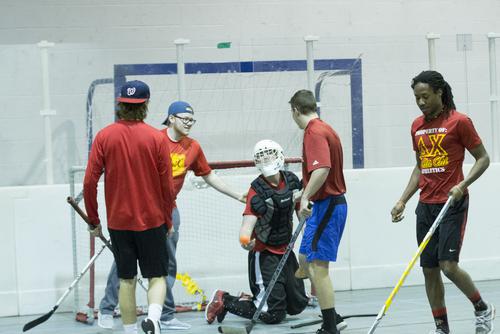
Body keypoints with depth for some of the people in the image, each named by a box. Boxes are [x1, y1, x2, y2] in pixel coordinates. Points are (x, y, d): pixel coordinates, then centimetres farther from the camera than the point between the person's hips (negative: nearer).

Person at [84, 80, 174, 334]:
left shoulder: (104, 136, -4)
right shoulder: (157, 138, -6)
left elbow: (89, 182, -6)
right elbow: (167, 186, -5)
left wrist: (94, 219, 6)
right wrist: (168, 221, 8)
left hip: (118, 221, 2)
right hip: (152, 221, -1)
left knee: (126, 280, 12)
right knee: (157, 276, 6)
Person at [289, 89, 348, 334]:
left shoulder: (315, 132, -16)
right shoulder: (323, 129, 15)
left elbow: (322, 169, -31)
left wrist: (306, 198, -33)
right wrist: (304, 194, 36)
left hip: (327, 205, -11)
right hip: (327, 204, 11)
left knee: (317, 267, -8)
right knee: (305, 259, 18)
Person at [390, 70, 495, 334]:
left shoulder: (459, 121, -7)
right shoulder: (417, 126, 12)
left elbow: (483, 158, -3)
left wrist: (462, 185, -18)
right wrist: (403, 200, 11)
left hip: (452, 205, -6)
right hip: (426, 206, 6)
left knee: (448, 265, -14)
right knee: (429, 269, 3)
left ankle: (482, 309, 10)